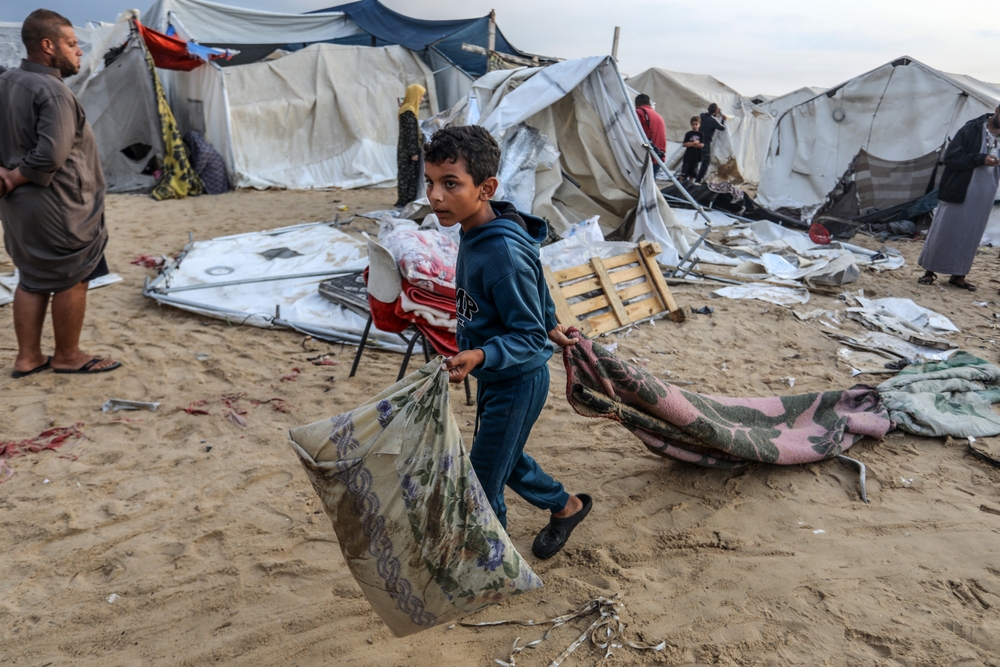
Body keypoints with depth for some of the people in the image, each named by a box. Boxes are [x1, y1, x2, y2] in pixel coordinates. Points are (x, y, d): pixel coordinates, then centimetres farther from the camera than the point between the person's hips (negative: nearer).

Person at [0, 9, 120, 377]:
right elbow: (52, 155, -28)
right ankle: (67, 357, 18)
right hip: (58, 206, -9)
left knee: (32, 279, 18)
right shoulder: (53, 91, -19)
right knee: (72, 280, 5)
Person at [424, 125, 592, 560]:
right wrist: (549, 326, 26)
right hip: (494, 378, 9)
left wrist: (479, 356, -43)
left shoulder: (503, 254, -31)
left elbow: (529, 338, -26)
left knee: (482, 485, 4)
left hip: (517, 383, -9)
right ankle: (566, 507, 49)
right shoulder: (476, 235, -2)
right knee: (505, 461, 26)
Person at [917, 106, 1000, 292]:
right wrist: (981, 159, -20)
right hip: (958, 193, -5)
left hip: (983, 199, 5)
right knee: (943, 232, 3)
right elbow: (950, 158, -13)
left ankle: (958, 275, 17)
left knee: (970, 237, 8)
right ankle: (930, 271, 13)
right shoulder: (971, 130, -7)